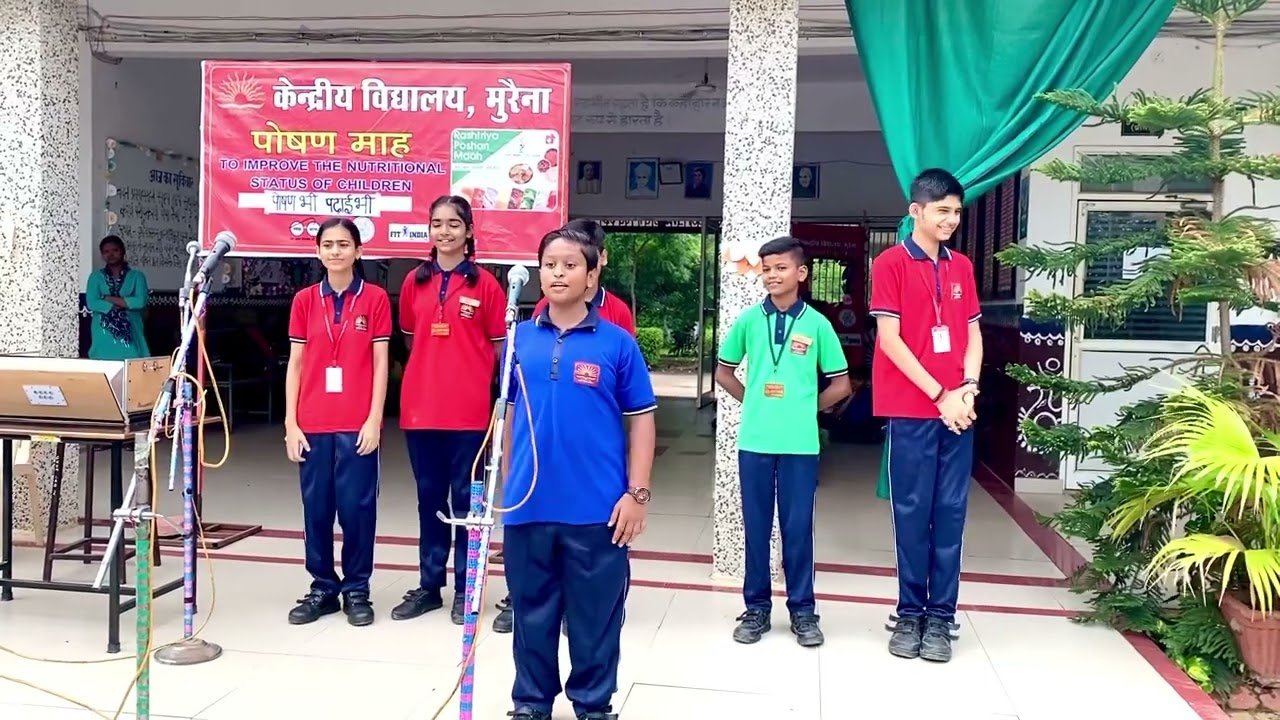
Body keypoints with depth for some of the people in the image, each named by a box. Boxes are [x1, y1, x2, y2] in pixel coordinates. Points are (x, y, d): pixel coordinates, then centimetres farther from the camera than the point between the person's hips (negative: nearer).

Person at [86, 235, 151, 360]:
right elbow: (91, 303, -3)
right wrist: (125, 303, -9)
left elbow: (141, 301, -8)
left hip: (130, 333, -1)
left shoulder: (136, 276, 6)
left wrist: (109, 299, -7)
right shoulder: (96, 277, 10)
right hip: (104, 335, 1)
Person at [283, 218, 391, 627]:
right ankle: (322, 588, 21)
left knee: (357, 506, 3)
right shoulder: (304, 300, 7)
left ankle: (356, 590, 16)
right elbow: (295, 364, 7)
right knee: (316, 508, 8)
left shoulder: (375, 298, 0)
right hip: (312, 424, 3)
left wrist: (374, 420, -7)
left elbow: (380, 364, -1)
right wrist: (291, 423, 1)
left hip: (357, 424, -2)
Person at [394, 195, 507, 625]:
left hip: (469, 410, -3)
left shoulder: (485, 283, -3)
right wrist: (433, 372, 9)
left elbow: (501, 346, 0)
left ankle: (465, 589, 17)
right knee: (429, 498, 13)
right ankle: (429, 586, 24)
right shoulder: (415, 282, 8)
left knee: (465, 499, 6)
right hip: (420, 407, 4)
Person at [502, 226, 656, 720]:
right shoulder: (519, 338, 5)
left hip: (597, 508, -2)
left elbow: (641, 419, -1)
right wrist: (504, 483, 12)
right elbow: (510, 414, 13)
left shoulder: (617, 342, -4)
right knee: (532, 612, 16)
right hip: (527, 505, 3)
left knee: (596, 615, 11)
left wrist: (637, 493, -7)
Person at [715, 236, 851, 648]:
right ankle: (756, 607, 21)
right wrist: (752, 400, 6)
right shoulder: (749, 320, 2)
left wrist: (807, 409, 4)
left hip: (800, 443, -1)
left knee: (798, 528, 6)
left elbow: (840, 384, 5)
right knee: (756, 527, 9)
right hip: (754, 440, 1)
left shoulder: (817, 324, -1)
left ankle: (803, 610, 19)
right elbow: (724, 372, 13)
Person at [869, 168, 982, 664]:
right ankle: (910, 614, 13)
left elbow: (973, 335, 14)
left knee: (950, 513, 6)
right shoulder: (891, 263, -3)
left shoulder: (961, 267, 13)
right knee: (912, 512, 2)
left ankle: (941, 617, 14)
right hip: (911, 409, -4)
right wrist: (939, 394, -11)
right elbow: (889, 340, -9)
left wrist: (968, 389, -4)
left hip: (958, 408, 5)